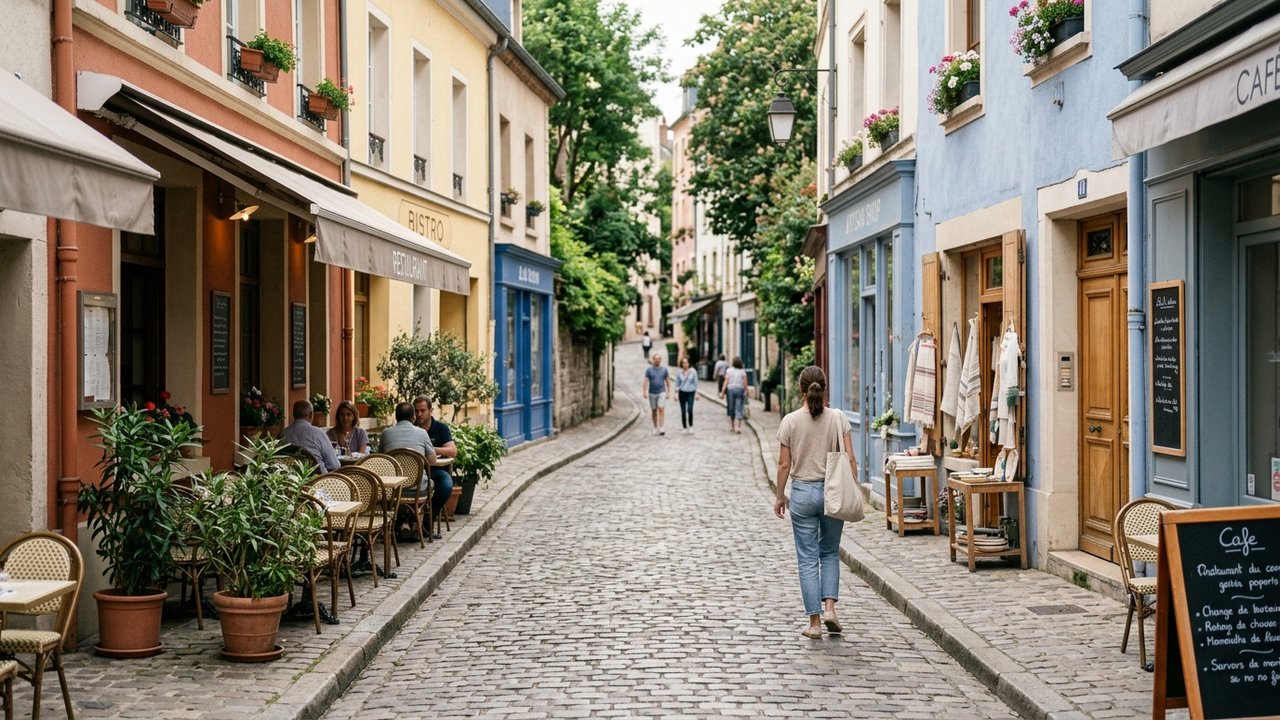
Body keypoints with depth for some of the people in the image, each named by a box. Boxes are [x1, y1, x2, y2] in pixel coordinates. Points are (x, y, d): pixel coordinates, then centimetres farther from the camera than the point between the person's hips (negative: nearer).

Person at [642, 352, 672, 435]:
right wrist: (644, 392, -16)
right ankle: (655, 428, 21)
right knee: (654, 411, 9)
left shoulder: (664, 370, 2)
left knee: (661, 410, -13)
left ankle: (662, 429, -19)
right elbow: (646, 381, -6)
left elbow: (668, 381, 7)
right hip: (652, 393, 1)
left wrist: (668, 392, 3)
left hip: (661, 393, -1)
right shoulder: (649, 370, -1)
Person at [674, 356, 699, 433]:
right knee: (683, 411, 2)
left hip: (691, 393, -2)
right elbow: (677, 384, 6)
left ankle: (690, 426, 2)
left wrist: (696, 394, -1)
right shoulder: (679, 373, 2)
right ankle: (684, 427, 13)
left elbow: (696, 383, 2)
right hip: (682, 393, 2)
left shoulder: (693, 372, -1)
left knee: (690, 410, -16)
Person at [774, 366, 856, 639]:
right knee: (830, 553, 18)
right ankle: (829, 607, 3)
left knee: (808, 558, 6)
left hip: (803, 493, -1)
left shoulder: (791, 421, -7)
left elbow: (784, 465, -4)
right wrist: (853, 491, 6)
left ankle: (814, 621, 5)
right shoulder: (838, 418, -5)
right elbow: (850, 459, -5)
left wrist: (780, 496, 8)